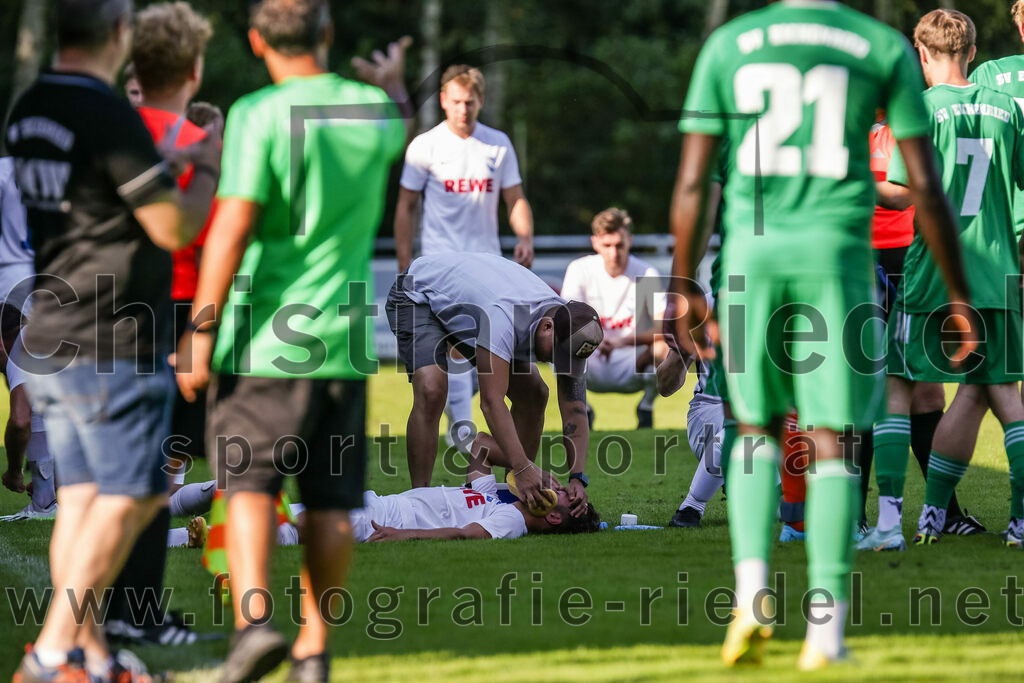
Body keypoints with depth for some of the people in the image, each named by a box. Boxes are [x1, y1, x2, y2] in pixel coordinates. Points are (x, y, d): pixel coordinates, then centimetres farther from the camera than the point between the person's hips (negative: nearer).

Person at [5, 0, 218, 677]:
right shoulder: (109, 115, -18)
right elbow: (174, 228, -14)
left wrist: (162, 164, 27)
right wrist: (208, 173, 3)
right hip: (115, 347, -8)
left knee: (79, 499, 10)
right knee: (127, 500, -3)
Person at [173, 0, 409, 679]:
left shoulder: (258, 115, -10)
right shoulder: (375, 111, 6)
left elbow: (233, 227, -16)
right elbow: (405, 137, 33)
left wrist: (201, 332, -13)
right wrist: (395, 86, 53)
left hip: (264, 337, -4)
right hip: (344, 340, 4)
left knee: (249, 483, -1)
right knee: (331, 501, 8)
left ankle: (254, 616, -20)